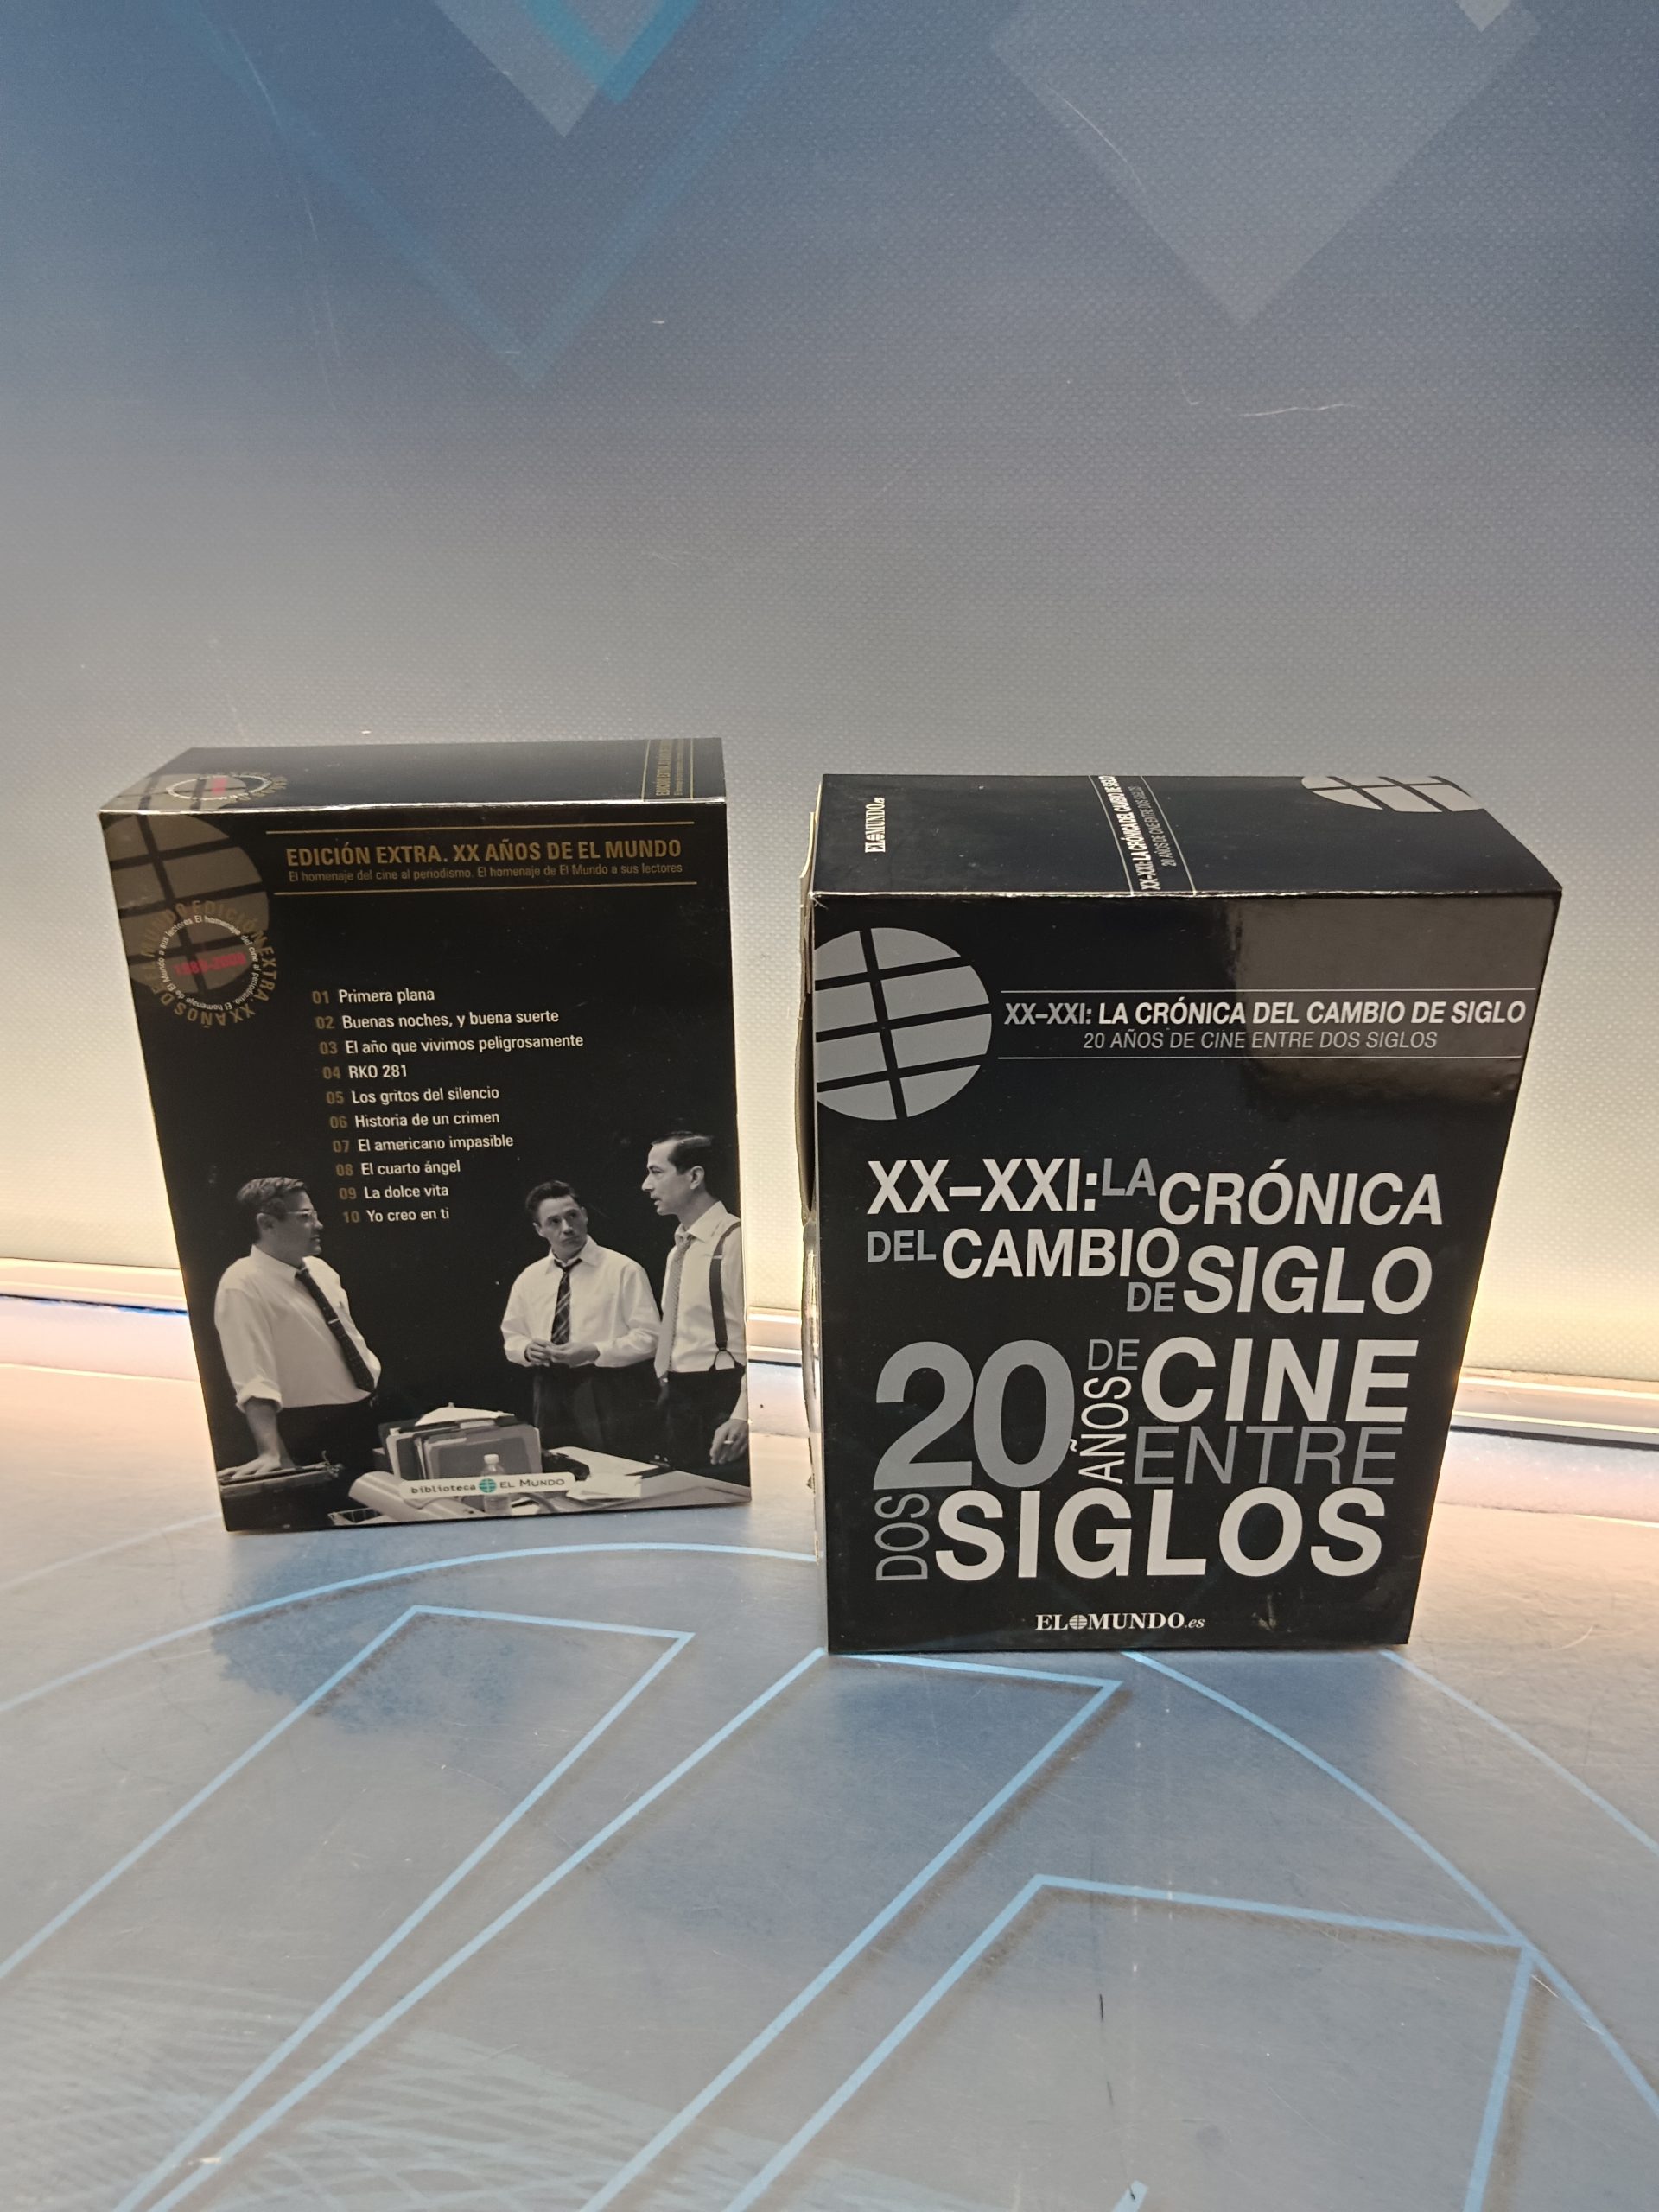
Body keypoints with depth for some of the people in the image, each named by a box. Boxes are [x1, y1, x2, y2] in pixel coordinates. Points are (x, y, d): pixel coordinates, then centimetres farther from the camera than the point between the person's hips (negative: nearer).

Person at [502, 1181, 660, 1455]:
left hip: (609, 1397, -4)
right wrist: (527, 1349, -5)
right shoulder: (529, 1278, 10)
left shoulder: (623, 1269, -5)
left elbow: (648, 1337, -8)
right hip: (552, 1397, 4)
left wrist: (594, 1352, -19)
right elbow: (511, 1336, 18)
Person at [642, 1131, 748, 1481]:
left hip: (720, 1402, -9)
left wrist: (742, 1415, -25)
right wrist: (667, 1394, 17)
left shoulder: (735, 1239, -13)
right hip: (678, 1405, 9)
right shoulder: (679, 1248, 16)